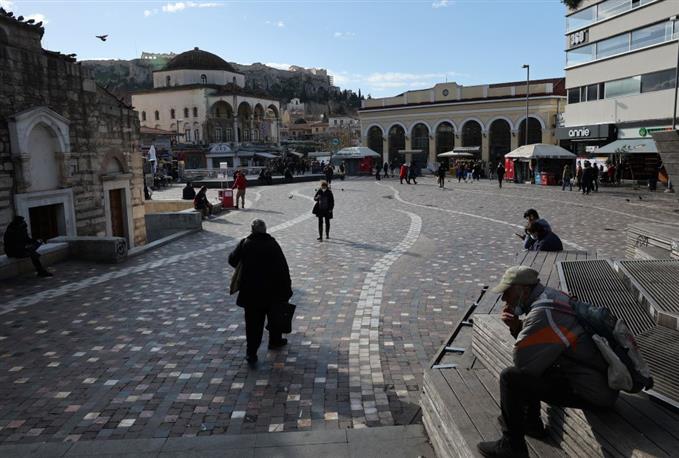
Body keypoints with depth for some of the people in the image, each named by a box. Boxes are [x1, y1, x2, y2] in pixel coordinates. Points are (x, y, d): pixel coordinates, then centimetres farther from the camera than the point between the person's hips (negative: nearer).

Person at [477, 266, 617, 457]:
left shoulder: (542, 313, -26)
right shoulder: (553, 296, 3)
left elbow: (521, 360, -21)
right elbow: (531, 339, 15)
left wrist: (517, 326, -5)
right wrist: (516, 326, -4)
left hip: (593, 392, -9)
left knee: (511, 377, -12)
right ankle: (531, 422, 25)